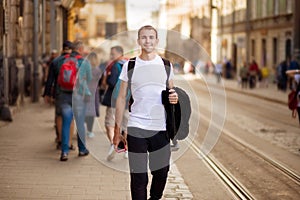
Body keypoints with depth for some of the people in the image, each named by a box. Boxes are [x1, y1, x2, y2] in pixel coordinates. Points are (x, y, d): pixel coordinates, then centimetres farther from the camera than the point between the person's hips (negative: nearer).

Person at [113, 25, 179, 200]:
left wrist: (175, 98, -7)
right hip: (136, 128, -2)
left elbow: (171, 92, 19)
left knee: (161, 172, 8)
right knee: (138, 176, -2)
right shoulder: (129, 66, 4)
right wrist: (117, 131, 0)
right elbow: (122, 99, 5)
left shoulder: (165, 65, 8)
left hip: (161, 128, 2)